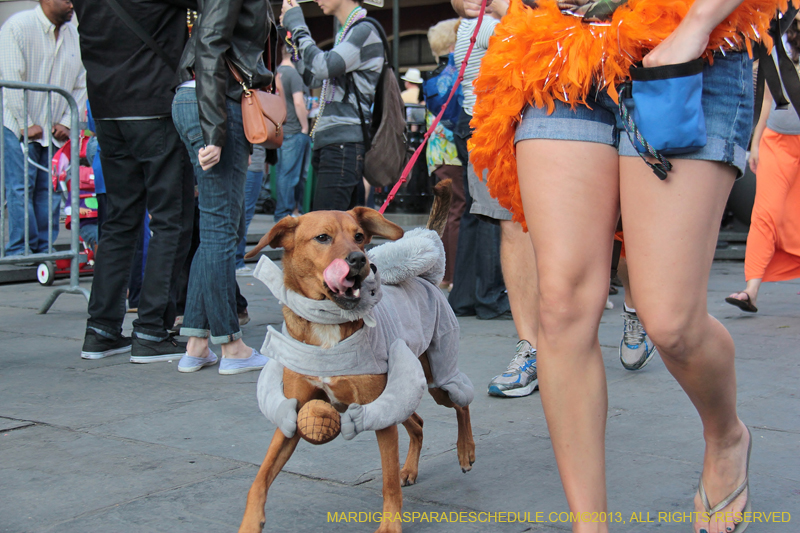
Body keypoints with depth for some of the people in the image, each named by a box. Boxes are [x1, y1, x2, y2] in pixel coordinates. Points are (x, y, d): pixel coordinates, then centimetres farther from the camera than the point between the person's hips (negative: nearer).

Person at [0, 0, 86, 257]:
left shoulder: (74, 35, 8)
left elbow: (80, 85, 11)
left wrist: (67, 122, 0)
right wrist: (25, 125, -14)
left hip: (54, 130, 5)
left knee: (51, 190, 3)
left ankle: (44, 250, 10)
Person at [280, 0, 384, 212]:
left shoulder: (365, 31, -7)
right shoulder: (343, 34, 23)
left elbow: (323, 67, -18)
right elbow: (312, 78, 29)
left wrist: (297, 26, -6)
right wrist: (292, 35, 22)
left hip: (345, 144, -9)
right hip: (329, 142, 9)